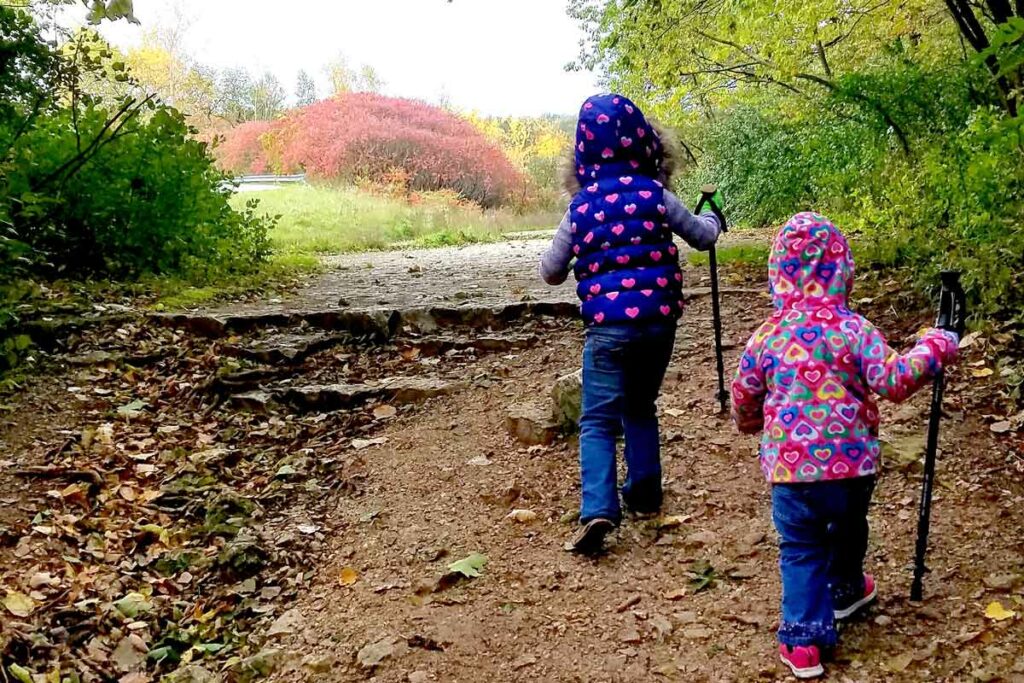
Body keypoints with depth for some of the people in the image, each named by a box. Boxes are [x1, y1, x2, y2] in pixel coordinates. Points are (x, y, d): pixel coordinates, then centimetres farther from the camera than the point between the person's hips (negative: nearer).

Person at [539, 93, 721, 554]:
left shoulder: (580, 208, 0)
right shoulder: (655, 194, 0)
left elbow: (551, 273, 9)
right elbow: (704, 237, 14)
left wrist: (575, 254, 31)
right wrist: (712, 217, 37)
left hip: (608, 325, -2)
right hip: (659, 321, 2)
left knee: (598, 421, -2)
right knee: (640, 408, 23)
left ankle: (598, 510, -19)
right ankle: (644, 492, 27)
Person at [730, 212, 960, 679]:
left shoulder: (768, 334, -4)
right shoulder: (853, 328, -10)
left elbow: (743, 393, 6)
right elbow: (893, 382, -14)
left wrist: (747, 423, 28)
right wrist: (934, 349, 1)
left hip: (789, 464, 0)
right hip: (851, 458, 1)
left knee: (800, 549, 10)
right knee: (848, 530, 27)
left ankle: (802, 638, 6)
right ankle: (845, 591, 53)